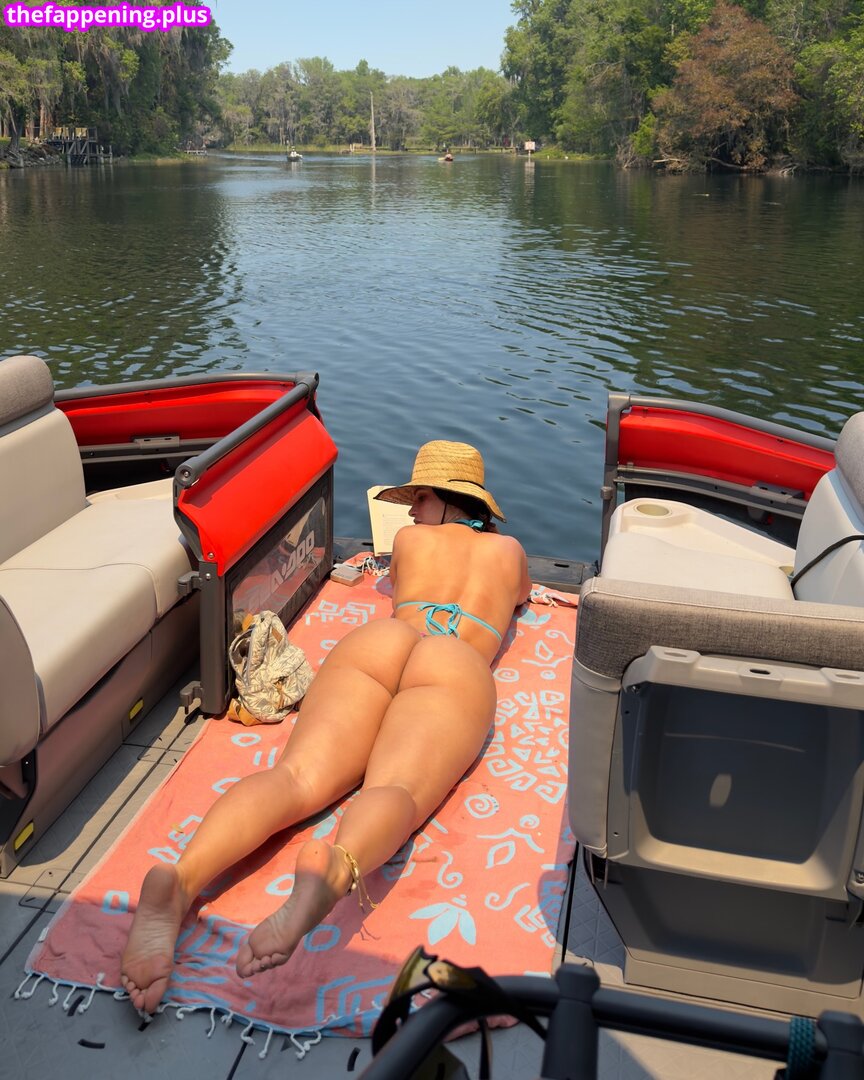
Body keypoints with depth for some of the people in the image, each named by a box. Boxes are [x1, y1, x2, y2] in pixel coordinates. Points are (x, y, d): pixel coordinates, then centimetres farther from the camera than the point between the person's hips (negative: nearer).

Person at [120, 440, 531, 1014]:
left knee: (300, 777, -20)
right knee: (397, 791, -29)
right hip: (458, 665, -1)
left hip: (376, 640, 2)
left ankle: (180, 879, -47)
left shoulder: (410, 538, 35)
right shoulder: (509, 548, 36)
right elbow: (519, 599, 60)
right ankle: (334, 869, -64)